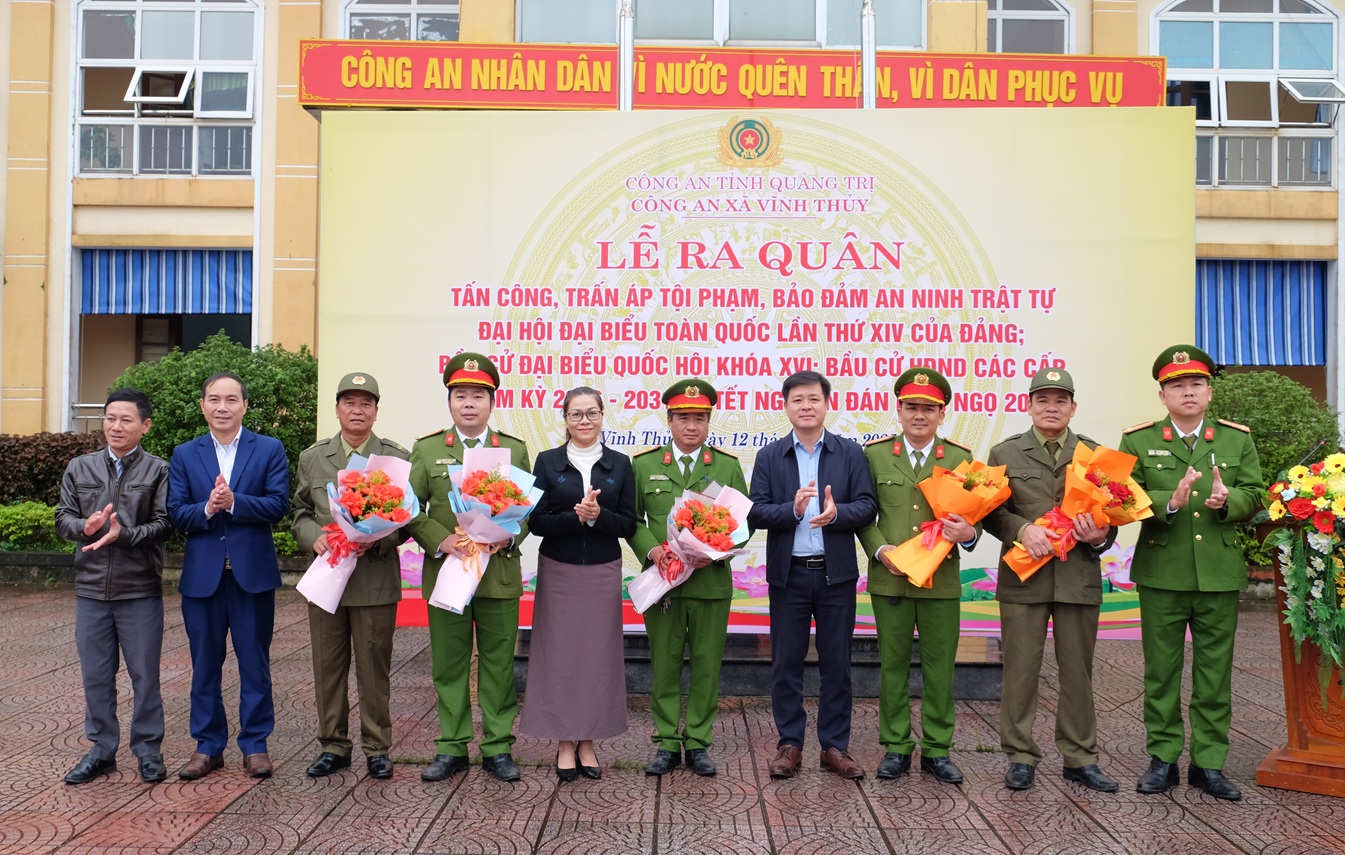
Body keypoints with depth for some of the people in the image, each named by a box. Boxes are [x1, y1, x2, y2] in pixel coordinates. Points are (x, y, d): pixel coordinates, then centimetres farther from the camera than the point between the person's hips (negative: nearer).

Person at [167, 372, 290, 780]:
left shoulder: (269, 450, 2)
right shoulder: (184, 455, 8)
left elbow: (278, 504, -8)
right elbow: (175, 513, 0)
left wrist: (234, 503, -21)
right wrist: (207, 509, -18)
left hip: (253, 572, -2)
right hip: (202, 574, 2)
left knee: (255, 663, 6)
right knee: (205, 663, 10)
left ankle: (255, 744, 17)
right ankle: (208, 746, 22)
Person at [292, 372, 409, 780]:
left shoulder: (397, 458, 2)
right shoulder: (312, 458, 11)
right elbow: (301, 513, 12)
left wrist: (378, 539, -16)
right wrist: (315, 537, -9)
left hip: (376, 577, -2)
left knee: (374, 667, 4)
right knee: (328, 666, 10)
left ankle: (377, 748, 17)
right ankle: (333, 746, 23)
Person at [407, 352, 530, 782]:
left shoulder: (515, 449, 7)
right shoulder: (426, 449, 5)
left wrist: (510, 537, -11)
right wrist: (440, 540, -13)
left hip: (500, 573, 0)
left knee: (498, 665, 6)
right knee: (449, 665, 7)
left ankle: (498, 748, 17)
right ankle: (452, 748, 19)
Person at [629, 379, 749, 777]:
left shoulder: (728, 466, 7)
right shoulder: (644, 464, 7)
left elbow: (744, 520, 6)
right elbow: (632, 519, 7)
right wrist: (651, 550, -11)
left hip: (712, 581, 0)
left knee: (707, 666, 5)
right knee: (664, 665, 5)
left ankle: (698, 743, 17)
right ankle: (667, 743, 16)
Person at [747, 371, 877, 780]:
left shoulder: (850, 453, 3)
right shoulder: (769, 456, 3)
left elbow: (867, 507, -3)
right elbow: (755, 512, -4)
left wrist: (837, 513, -23)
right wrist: (793, 509, -20)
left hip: (836, 573, 0)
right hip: (788, 574, 0)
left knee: (836, 663, 7)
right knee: (786, 663, 6)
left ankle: (835, 745, 19)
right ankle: (790, 744, 18)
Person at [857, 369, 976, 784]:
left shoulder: (961, 458, 5)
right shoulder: (874, 454, 4)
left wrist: (968, 533, -16)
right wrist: (881, 550, -11)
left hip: (942, 580, 0)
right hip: (890, 579, 0)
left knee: (940, 667, 6)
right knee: (892, 666, 8)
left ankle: (936, 750, 19)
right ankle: (896, 747, 19)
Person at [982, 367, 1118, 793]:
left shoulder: (1095, 454, 11)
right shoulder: (1005, 453, 6)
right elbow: (991, 511, 2)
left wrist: (1100, 535, -9)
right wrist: (1023, 529, -15)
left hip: (1080, 577, 2)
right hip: (1023, 577, -2)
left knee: (1077, 670, 9)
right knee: (1020, 670, 2)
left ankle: (1080, 758, 22)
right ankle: (1020, 757, 14)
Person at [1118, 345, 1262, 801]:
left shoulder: (1238, 440, 8)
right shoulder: (1138, 441, 1)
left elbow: (1253, 496, 5)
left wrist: (1226, 500, -16)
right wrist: (1170, 502, -22)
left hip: (1220, 575, 2)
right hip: (1161, 575, -1)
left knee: (1215, 673, 8)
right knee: (1161, 672, 7)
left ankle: (1209, 762, 20)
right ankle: (1163, 759, 19)